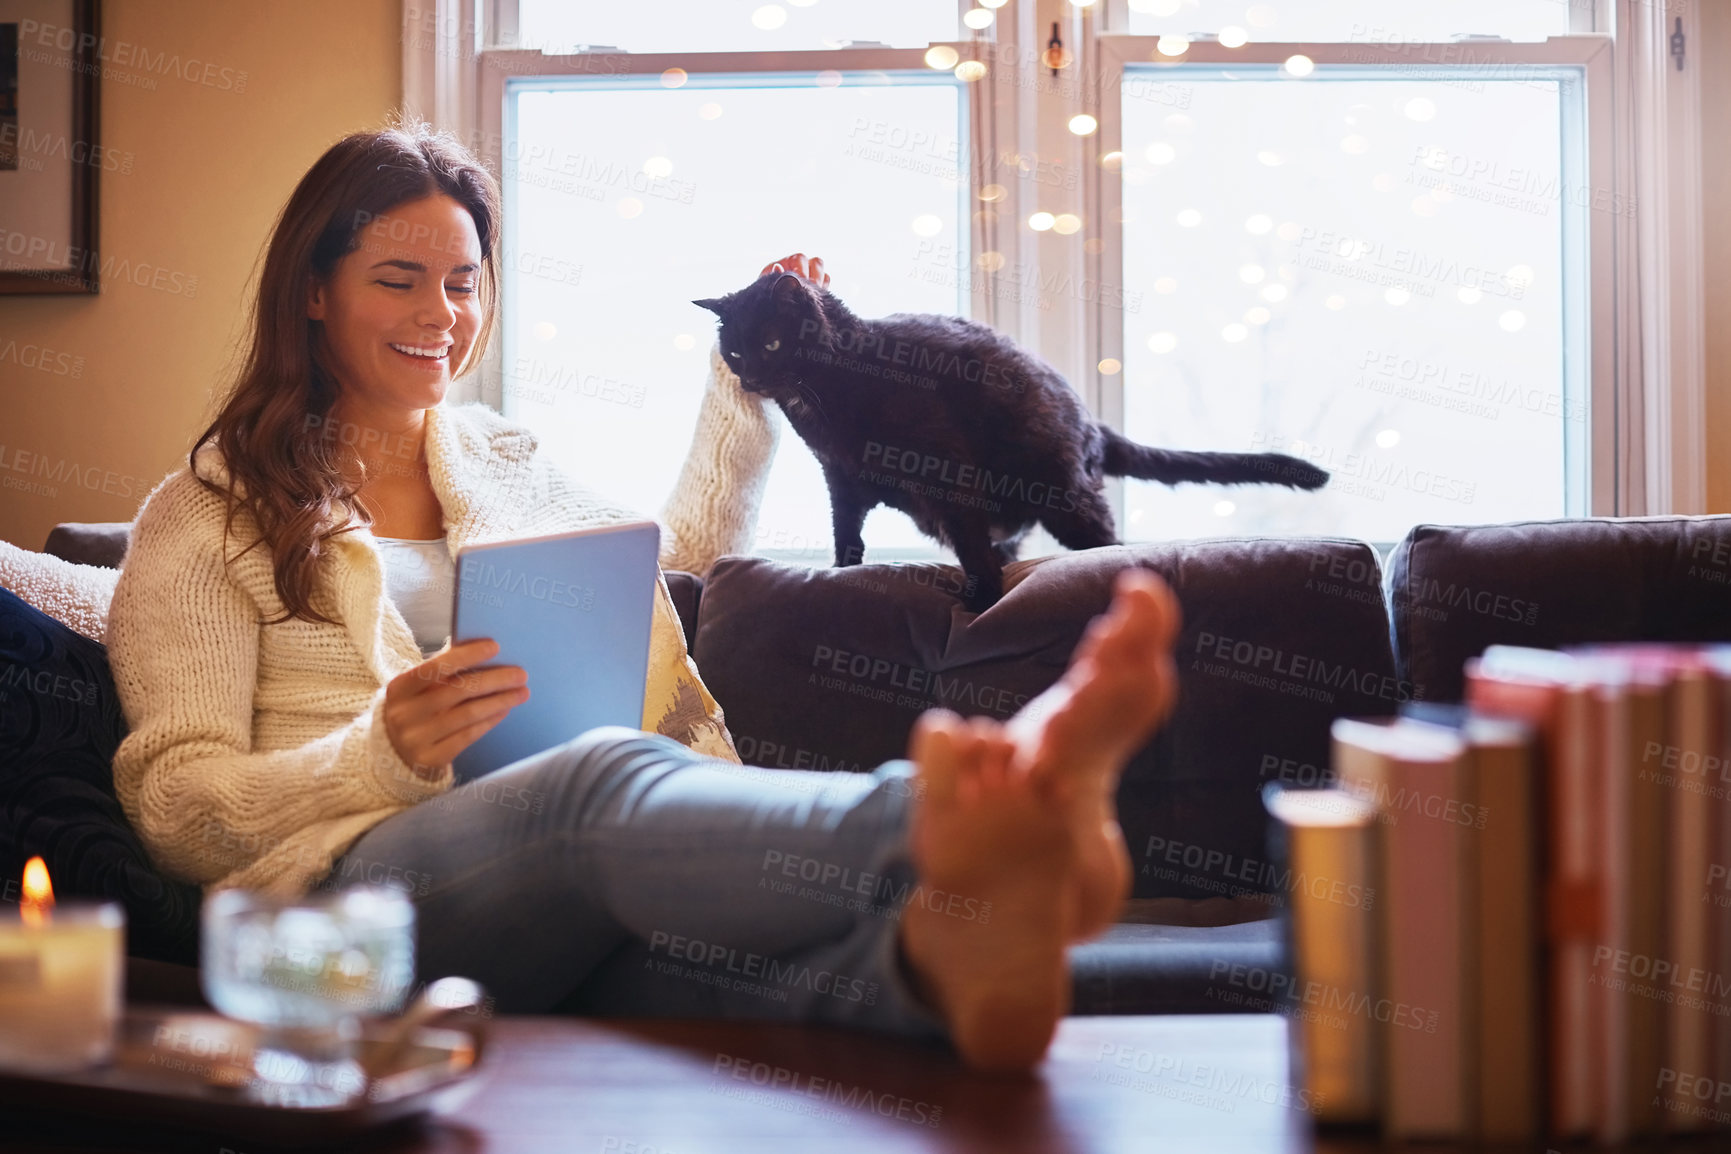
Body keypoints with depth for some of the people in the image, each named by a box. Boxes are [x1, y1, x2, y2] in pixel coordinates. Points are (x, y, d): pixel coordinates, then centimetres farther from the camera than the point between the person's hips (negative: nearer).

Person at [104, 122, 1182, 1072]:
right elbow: (175, 811, 3)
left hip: (587, 900, 4)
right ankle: (985, 840, -66)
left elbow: (679, 556, 40)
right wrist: (380, 755, -13)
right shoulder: (206, 516, 14)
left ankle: (950, 957, -70)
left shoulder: (514, 462, 29)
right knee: (608, 774, -40)